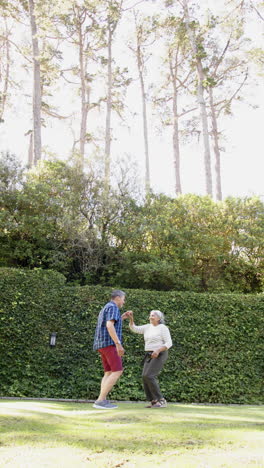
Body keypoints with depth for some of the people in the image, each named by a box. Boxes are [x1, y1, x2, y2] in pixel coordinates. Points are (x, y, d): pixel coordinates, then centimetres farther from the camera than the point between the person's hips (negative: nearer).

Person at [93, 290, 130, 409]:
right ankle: (100, 401, -16)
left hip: (103, 345, 10)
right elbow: (109, 326, -23)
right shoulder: (113, 307, -8)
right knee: (117, 372, -11)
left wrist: (121, 318, 30)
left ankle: (103, 401, -3)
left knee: (109, 373, 8)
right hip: (109, 344, -10)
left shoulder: (105, 310, 24)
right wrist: (118, 344, -28)